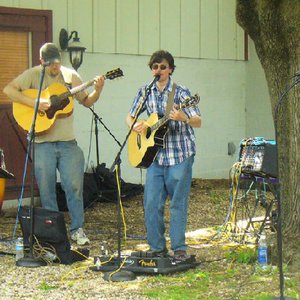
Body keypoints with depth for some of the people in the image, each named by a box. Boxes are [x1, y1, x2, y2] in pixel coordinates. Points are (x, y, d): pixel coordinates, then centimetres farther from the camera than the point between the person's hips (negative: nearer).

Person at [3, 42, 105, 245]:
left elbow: (87, 101, 13)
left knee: (74, 185, -1)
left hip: (68, 141, 2)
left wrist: (98, 91, -6)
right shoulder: (33, 75, -1)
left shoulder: (70, 76, 7)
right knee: (47, 189, 5)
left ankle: (77, 229, 12)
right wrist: (34, 102, -20)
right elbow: (8, 89, -11)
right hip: (43, 143, -2)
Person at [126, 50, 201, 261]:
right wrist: (135, 125, -5)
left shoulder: (180, 92, -8)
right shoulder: (146, 92, 7)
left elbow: (198, 122, -15)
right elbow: (130, 117, 18)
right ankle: (158, 248, 14)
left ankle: (179, 249, 9)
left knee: (178, 202, 0)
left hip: (180, 155, -4)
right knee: (152, 203, 2)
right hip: (155, 155, 5)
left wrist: (184, 118, -36)